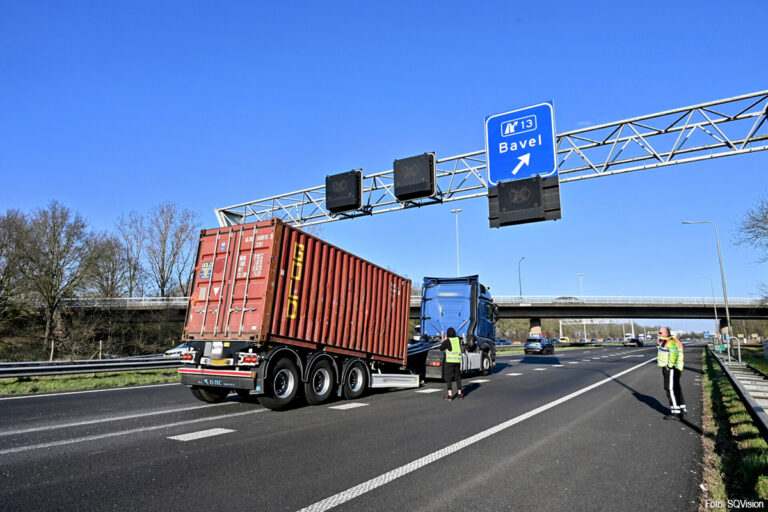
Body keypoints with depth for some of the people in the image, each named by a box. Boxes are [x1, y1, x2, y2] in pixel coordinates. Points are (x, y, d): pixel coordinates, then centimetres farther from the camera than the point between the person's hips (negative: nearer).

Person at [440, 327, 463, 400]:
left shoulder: (447, 341, -10)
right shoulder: (458, 339, 5)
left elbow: (441, 348, 1)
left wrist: (443, 341, 15)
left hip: (449, 361, -5)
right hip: (458, 361, 5)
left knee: (449, 378, 0)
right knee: (458, 377, 15)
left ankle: (449, 395, -6)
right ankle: (459, 394, 18)